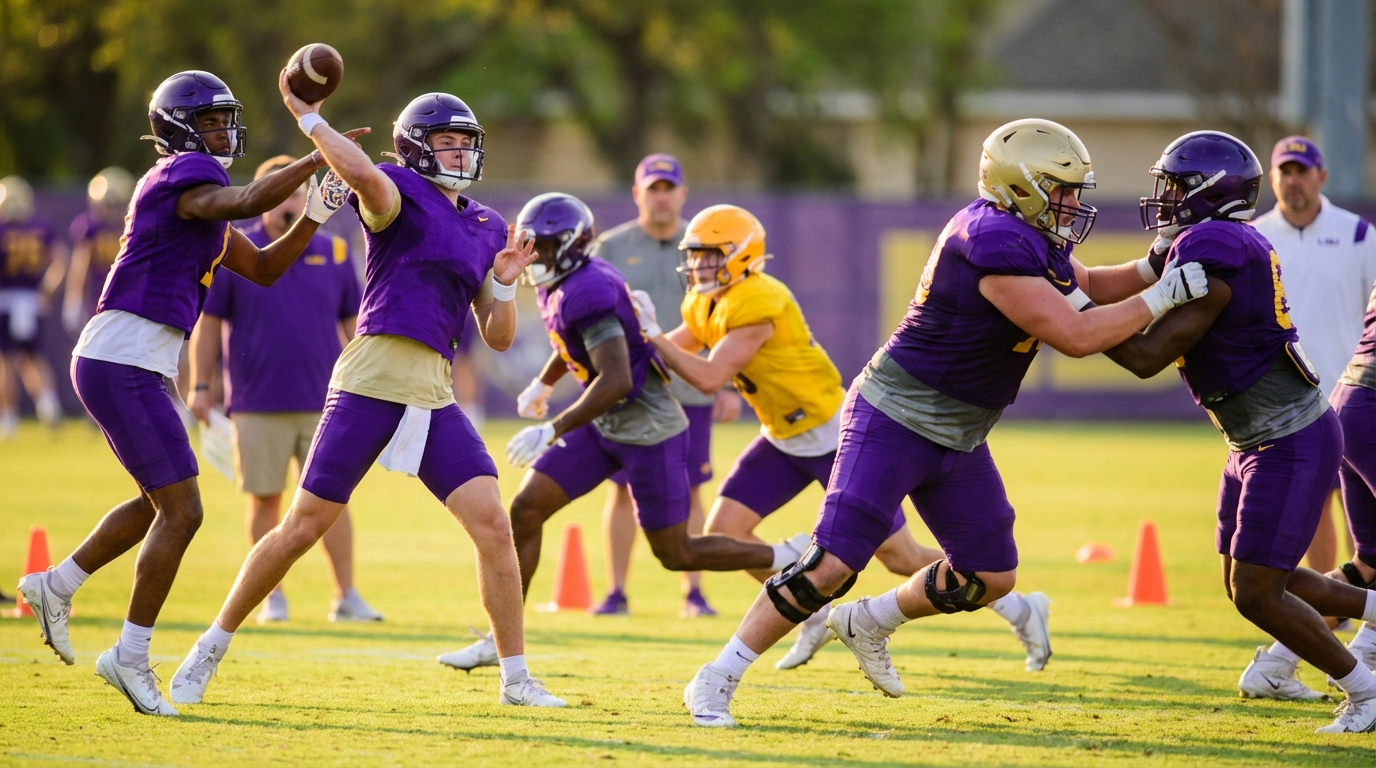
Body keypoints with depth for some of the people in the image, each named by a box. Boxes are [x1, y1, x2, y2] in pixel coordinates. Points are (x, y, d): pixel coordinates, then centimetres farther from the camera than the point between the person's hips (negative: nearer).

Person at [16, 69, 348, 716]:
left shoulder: (201, 194, 20)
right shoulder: (183, 176, -11)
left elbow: (264, 267, 22)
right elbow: (244, 202, -31)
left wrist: (315, 213, 9)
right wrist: (316, 159, -26)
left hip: (137, 370, 10)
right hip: (120, 365, -10)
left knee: (162, 502, 22)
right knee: (181, 510, -8)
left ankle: (56, 586, 31)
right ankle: (131, 656, -2)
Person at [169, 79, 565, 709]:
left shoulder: (487, 228, 19)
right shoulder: (399, 194, 0)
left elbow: (497, 337, 19)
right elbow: (361, 174, -27)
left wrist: (504, 282, 3)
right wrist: (307, 118, -19)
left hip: (434, 396, 5)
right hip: (371, 379, -5)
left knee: (493, 526, -7)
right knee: (304, 527, -3)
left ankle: (516, 679, 3)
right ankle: (210, 651, 11)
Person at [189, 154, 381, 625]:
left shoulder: (334, 253, 6)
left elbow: (353, 323, 12)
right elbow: (208, 321, 3)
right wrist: (200, 386, -1)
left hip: (323, 404, 1)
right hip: (257, 406, -1)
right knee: (265, 499, 5)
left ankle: (346, 597, 1)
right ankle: (271, 596, 15)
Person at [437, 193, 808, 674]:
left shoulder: (586, 292, -26)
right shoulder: (557, 287, 4)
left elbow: (616, 381, -34)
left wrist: (553, 431, -33)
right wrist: (542, 385, 43)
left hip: (649, 431, -9)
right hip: (605, 426, 9)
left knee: (675, 554, 1)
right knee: (526, 509, 0)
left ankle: (790, 560, 20)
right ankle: (502, 640, 6)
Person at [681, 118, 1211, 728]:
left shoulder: (1034, 237, 4)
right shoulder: (995, 243, -26)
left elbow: (1086, 288, 25)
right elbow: (1075, 336, -29)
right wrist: (1166, 294, -20)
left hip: (956, 440, 10)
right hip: (894, 420, -10)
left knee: (991, 576, 12)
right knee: (832, 566, -14)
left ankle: (867, 625, 33)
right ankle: (716, 681, -4)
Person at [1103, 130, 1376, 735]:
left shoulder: (1211, 258, -23)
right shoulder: (1231, 246, 7)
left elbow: (1147, 358, -23)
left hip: (1293, 445, -10)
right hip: (1258, 441, 10)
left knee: (1256, 594, -8)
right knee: (1248, 582, 14)